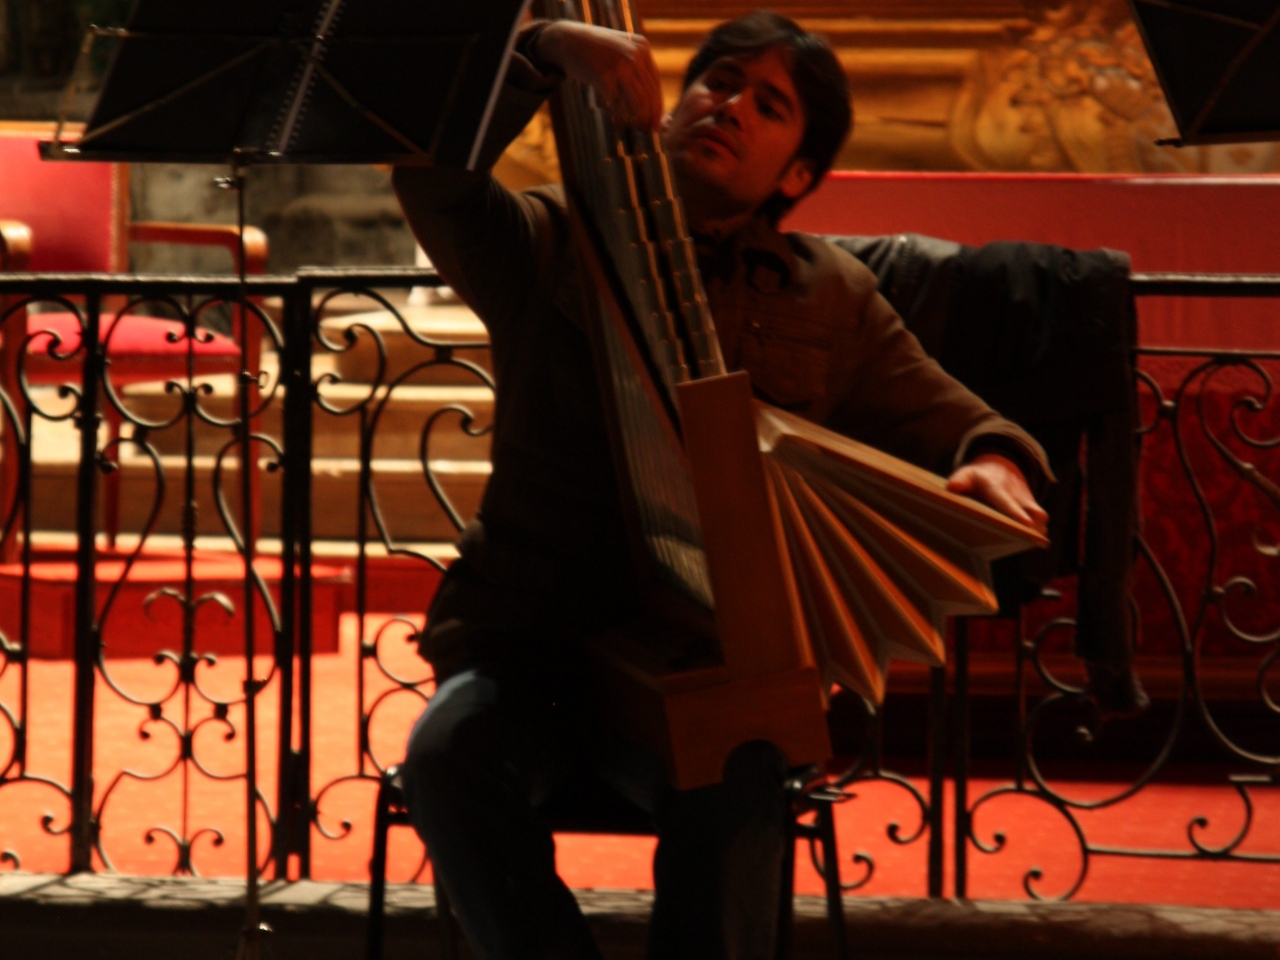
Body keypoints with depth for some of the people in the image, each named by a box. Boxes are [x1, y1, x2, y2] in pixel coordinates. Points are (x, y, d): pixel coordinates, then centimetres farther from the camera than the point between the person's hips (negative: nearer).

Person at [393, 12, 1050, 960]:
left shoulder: (831, 300, 15)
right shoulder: (554, 248, 9)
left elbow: (964, 429, 17)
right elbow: (432, 170, -8)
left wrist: (994, 470, -9)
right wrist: (546, 49, -20)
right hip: (530, 643, 0)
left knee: (734, 786, -36)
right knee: (451, 751, -34)